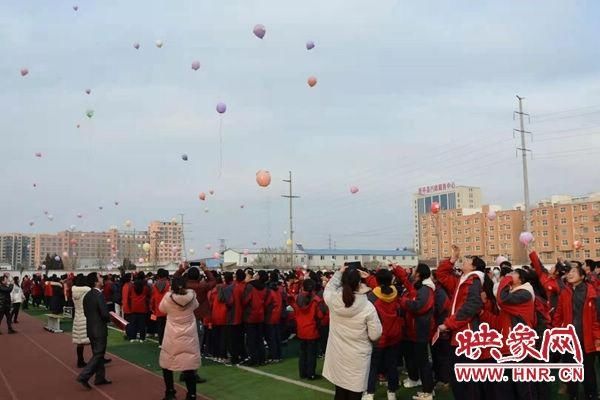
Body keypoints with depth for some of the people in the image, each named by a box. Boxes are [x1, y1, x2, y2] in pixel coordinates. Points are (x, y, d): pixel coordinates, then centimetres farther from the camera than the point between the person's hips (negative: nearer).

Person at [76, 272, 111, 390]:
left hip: (91, 328, 9)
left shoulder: (87, 295, 6)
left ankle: (100, 378, 24)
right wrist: (108, 319, -2)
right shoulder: (99, 295, -20)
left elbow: (86, 312, 12)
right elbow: (105, 314, -23)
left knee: (98, 353, 17)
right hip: (99, 329, -9)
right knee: (98, 354, -1)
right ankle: (83, 376, -7)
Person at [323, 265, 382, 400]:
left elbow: (329, 287, 12)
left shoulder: (333, 300, -14)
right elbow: (375, 335, -11)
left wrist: (339, 272, 15)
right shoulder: (368, 307, -21)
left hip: (337, 356, 3)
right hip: (358, 359, -3)